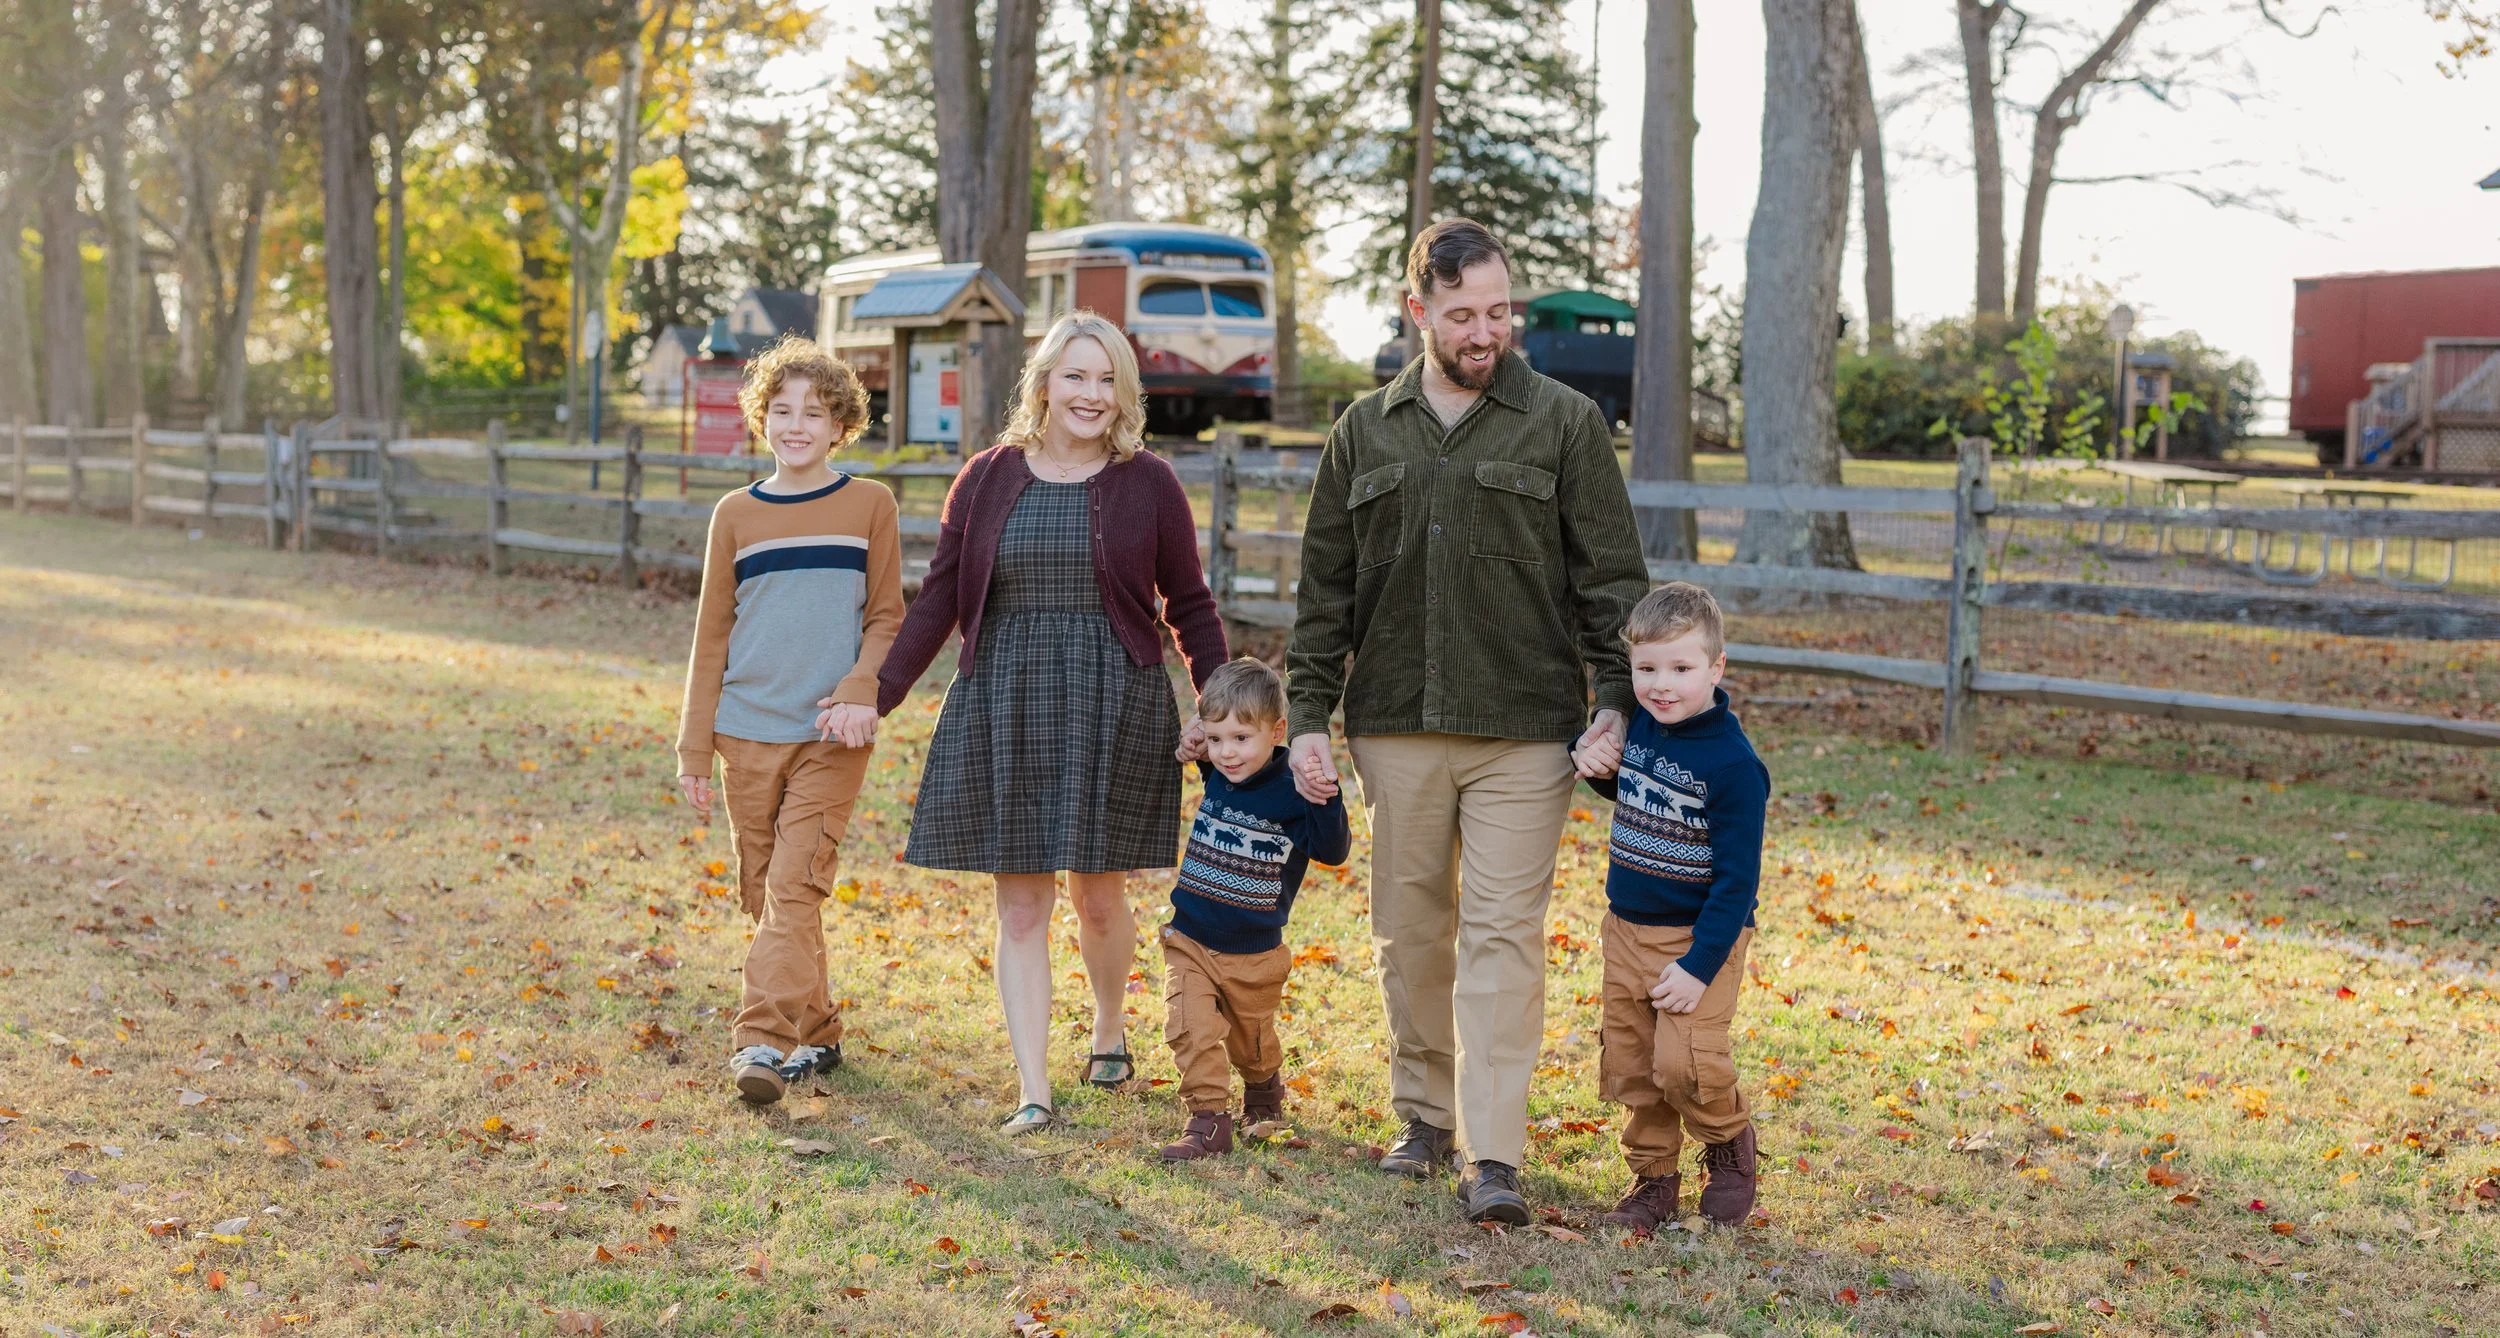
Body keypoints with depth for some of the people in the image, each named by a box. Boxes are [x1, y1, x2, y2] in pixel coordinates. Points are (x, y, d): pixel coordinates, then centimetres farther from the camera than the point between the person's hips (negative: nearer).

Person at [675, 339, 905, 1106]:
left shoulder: (869, 505, 2)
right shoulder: (736, 515, 6)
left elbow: (886, 616, 3)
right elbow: (712, 636, 9)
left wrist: (862, 690, -15)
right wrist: (694, 748, 7)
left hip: (830, 735, -3)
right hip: (748, 732, 3)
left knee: (794, 887, -12)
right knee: (765, 894, 7)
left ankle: (761, 1044, -16)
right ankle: (816, 1035, 20)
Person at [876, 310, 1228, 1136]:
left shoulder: (1148, 485, 1)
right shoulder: (987, 481, 5)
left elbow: (1189, 607, 5)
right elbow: (938, 601, 7)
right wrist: (879, 694, 0)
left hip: (1114, 710, -1)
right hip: (1003, 711, 1)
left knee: (1099, 894, 7)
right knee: (1020, 904, 1)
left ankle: (1109, 1031, 36)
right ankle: (1034, 1091, 4)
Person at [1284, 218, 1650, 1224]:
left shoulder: (1564, 423, 3)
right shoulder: (1367, 431, 10)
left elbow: (1613, 576, 2)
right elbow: (1325, 588, 12)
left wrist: (1617, 700, -8)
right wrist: (1309, 716, 5)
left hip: (1524, 728, -3)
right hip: (1396, 727, 3)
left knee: (1503, 933, -6)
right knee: (1410, 928, 9)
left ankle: (1493, 1157, -5)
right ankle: (1424, 1114, 26)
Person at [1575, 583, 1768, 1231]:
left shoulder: (1731, 763, -19)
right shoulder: (1639, 724, 1)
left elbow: (1737, 879, -17)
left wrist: (1699, 965, -20)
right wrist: (1601, 771, 1)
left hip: (1699, 936, -6)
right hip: (1627, 928, 6)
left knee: (1685, 1065, -16)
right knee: (1627, 1066, 8)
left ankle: (1730, 1148, 12)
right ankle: (1653, 1178, 24)